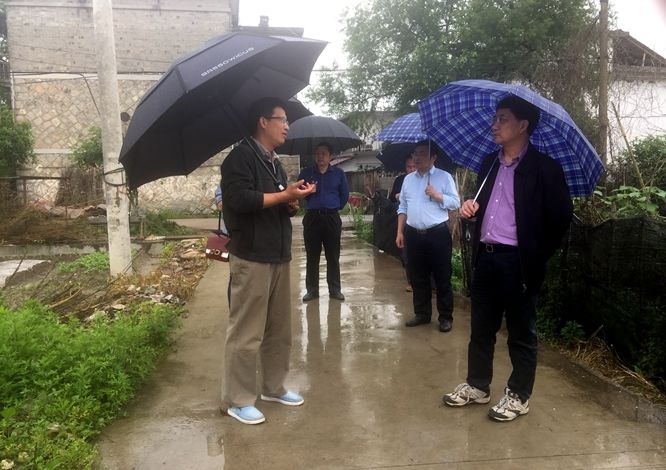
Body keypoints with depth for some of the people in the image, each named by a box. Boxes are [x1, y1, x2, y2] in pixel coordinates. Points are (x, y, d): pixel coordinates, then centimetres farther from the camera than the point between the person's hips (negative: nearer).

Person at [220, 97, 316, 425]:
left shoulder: (275, 163, 20)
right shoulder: (241, 157, -8)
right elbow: (240, 199, -23)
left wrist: (291, 204, 5)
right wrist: (285, 194, -16)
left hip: (279, 256, 9)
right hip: (251, 257, -9)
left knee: (281, 328, 14)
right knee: (246, 332, -3)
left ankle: (274, 387, 28)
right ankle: (237, 400, 9)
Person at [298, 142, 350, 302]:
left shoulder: (338, 173, 8)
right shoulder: (306, 173, 7)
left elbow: (345, 194, 11)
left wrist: (335, 207, 9)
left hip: (332, 218, 0)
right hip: (312, 218, 0)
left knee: (333, 256, 5)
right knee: (312, 256, 4)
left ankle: (335, 289, 13)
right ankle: (312, 290, 12)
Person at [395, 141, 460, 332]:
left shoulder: (444, 177, -1)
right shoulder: (408, 179, 13)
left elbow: (455, 203, -4)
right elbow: (403, 207, 15)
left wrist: (437, 196, -19)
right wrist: (400, 232, 9)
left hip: (438, 233, -4)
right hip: (413, 234, 5)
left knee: (442, 277, 2)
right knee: (418, 278, 11)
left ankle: (446, 317, 12)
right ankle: (422, 314, 24)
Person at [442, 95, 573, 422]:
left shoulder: (544, 168, -7)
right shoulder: (489, 163, 13)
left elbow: (561, 218, -7)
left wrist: (538, 255, -8)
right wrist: (471, 206, 1)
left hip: (518, 261, -6)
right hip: (485, 257, 7)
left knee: (521, 332, 8)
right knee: (481, 327, 15)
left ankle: (519, 395, 22)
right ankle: (477, 385, 30)